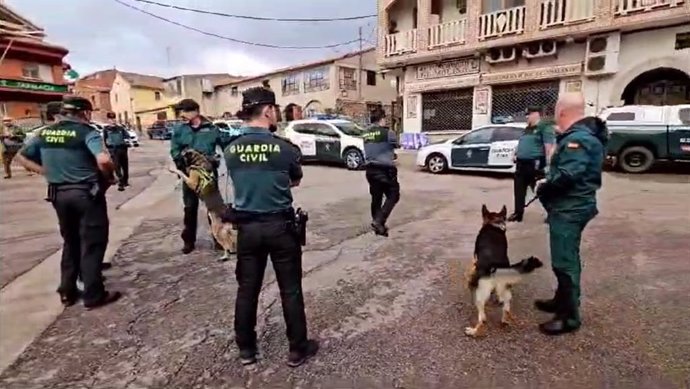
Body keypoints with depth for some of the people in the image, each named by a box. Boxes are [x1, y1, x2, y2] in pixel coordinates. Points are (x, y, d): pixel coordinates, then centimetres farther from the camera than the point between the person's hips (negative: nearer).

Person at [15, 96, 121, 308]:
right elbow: (104, 160, -28)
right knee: (92, 243, 3)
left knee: (70, 242, 20)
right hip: (87, 193, -6)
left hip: (58, 194, 7)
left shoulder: (45, 133, 8)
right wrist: (108, 178, -11)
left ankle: (67, 291, 27)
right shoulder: (87, 132, -13)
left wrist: (47, 172, 10)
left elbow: (22, 157, 14)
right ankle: (94, 295, 8)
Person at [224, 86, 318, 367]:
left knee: (247, 289, 16)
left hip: (247, 226, 4)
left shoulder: (231, 150, -3)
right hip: (279, 226, -3)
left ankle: (246, 349, 32)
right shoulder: (285, 148, -14)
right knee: (290, 289, 10)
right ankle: (298, 349, 24)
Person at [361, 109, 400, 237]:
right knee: (393, 196, 5)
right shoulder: (387, 132, -10)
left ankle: (377, 223, 22)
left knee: (376, 197, 15)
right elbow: (397, 144, 5)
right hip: (384, 169, -7)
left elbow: (370, 149, 11)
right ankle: (379, 221, -8)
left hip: (370, 169, 7)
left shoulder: (366, 134, 8)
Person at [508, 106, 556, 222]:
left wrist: (548, 164, -23)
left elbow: (549, 146, -16)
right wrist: (515, 154, 14)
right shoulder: (527, 128, 19)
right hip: (521, 163, 9)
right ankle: (518, 213, 21)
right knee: (519, 190, 11)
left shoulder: (544, 127, -8)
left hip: (535, 164, -8)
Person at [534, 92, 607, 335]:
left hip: (569, 209, -11)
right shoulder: (578, 135, 14)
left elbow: (567, 176, -30)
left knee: (564, 262, -3)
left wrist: (543, 187, -15)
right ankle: (562, 301, 36)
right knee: (565, 259, 21)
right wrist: (548, 181, 3)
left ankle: (569, 316, 7)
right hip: (568, 207, 11)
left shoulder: (577, 139, -20)